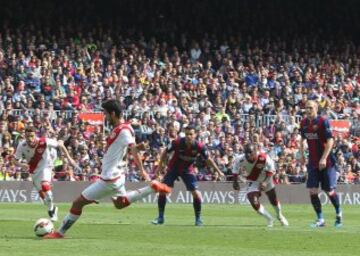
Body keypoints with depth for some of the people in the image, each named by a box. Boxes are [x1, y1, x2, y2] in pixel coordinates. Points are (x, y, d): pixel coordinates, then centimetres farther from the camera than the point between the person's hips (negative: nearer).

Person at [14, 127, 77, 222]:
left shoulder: (44, 142, -28)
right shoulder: (22, 146, -23)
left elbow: (60, 144, -13)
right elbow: (16, 161, -15)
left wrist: (69, 158, -10)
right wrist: (22, 165, -38)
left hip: (45, 167, -3)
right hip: (33, 170, 3)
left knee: (45, 185, -28)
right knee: (41, 192, 10)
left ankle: (51, 208, -10)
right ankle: (52, 210, 36)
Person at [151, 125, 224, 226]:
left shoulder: (199, 147, -22)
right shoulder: (177, 143, -25)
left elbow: (208, 159, -6)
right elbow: (165, 152, -8)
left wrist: (218, 171, -5)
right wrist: (161, 165, -9)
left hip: (187, 170, 0)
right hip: (173, 168, 0)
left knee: (196, 193, -11)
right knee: (163, 190, -10)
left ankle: (198, 218, 6)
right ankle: (160, 217, 3)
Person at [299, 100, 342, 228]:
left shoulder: (323, 121, -13)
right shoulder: (304, 123, 5)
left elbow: (330, 141, -16)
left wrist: (324, 158, -22)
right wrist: (302, 155, 14)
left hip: (326, 162, -5)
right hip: (313, 162, 5)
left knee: (330, 191, 1)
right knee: (312, 191, -5)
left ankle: (339, 214, 25)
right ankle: (320, 219, 3)